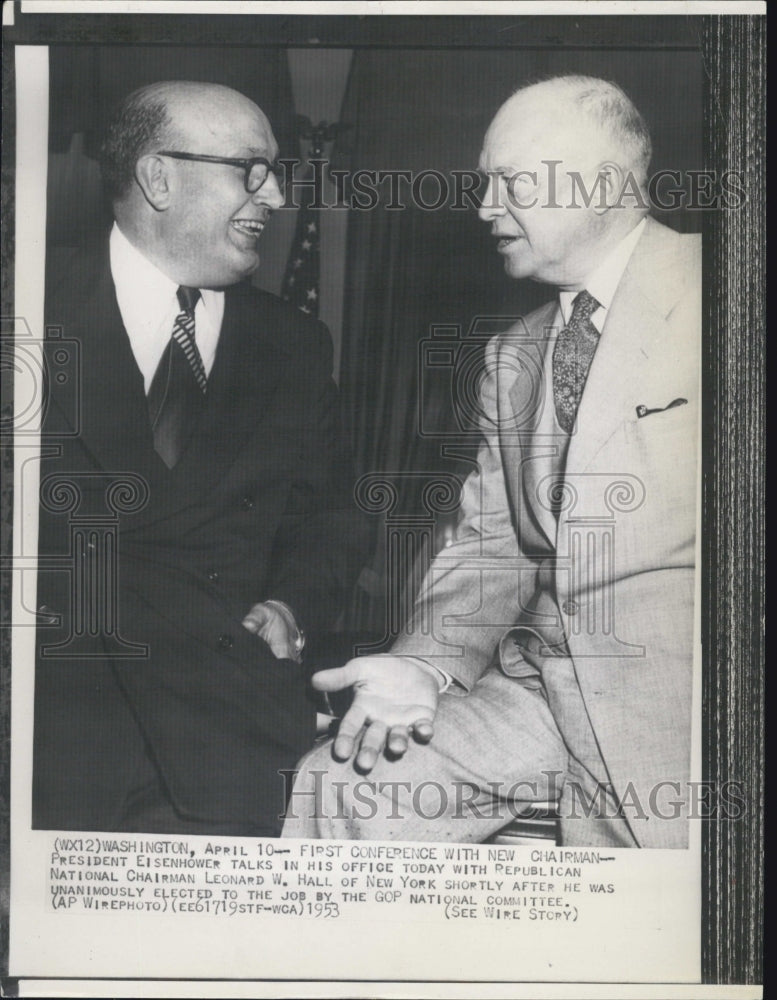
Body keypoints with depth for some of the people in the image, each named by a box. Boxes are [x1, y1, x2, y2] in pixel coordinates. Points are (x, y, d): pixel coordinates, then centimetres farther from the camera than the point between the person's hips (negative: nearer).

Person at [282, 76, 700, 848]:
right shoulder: (510, 356, 17)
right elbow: (494, 544, 13)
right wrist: (423, 664, -4)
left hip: (669, 692, -5)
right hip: (544, 685, 6)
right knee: (339, 787, -4)